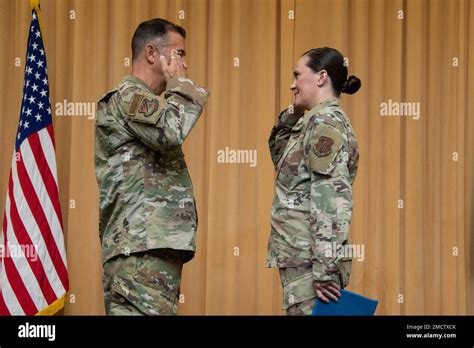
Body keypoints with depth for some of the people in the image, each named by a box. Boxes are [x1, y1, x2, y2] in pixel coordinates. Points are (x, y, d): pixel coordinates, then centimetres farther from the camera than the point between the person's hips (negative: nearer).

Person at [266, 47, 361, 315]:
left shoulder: (324, 122, -12)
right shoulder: (322, 121, 17)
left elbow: (331, 200, -20)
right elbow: (282, 160, 33)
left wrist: (325, 270, -24)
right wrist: (291, 116, 18)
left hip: (309, 261, -10)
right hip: (303, 257, 10)